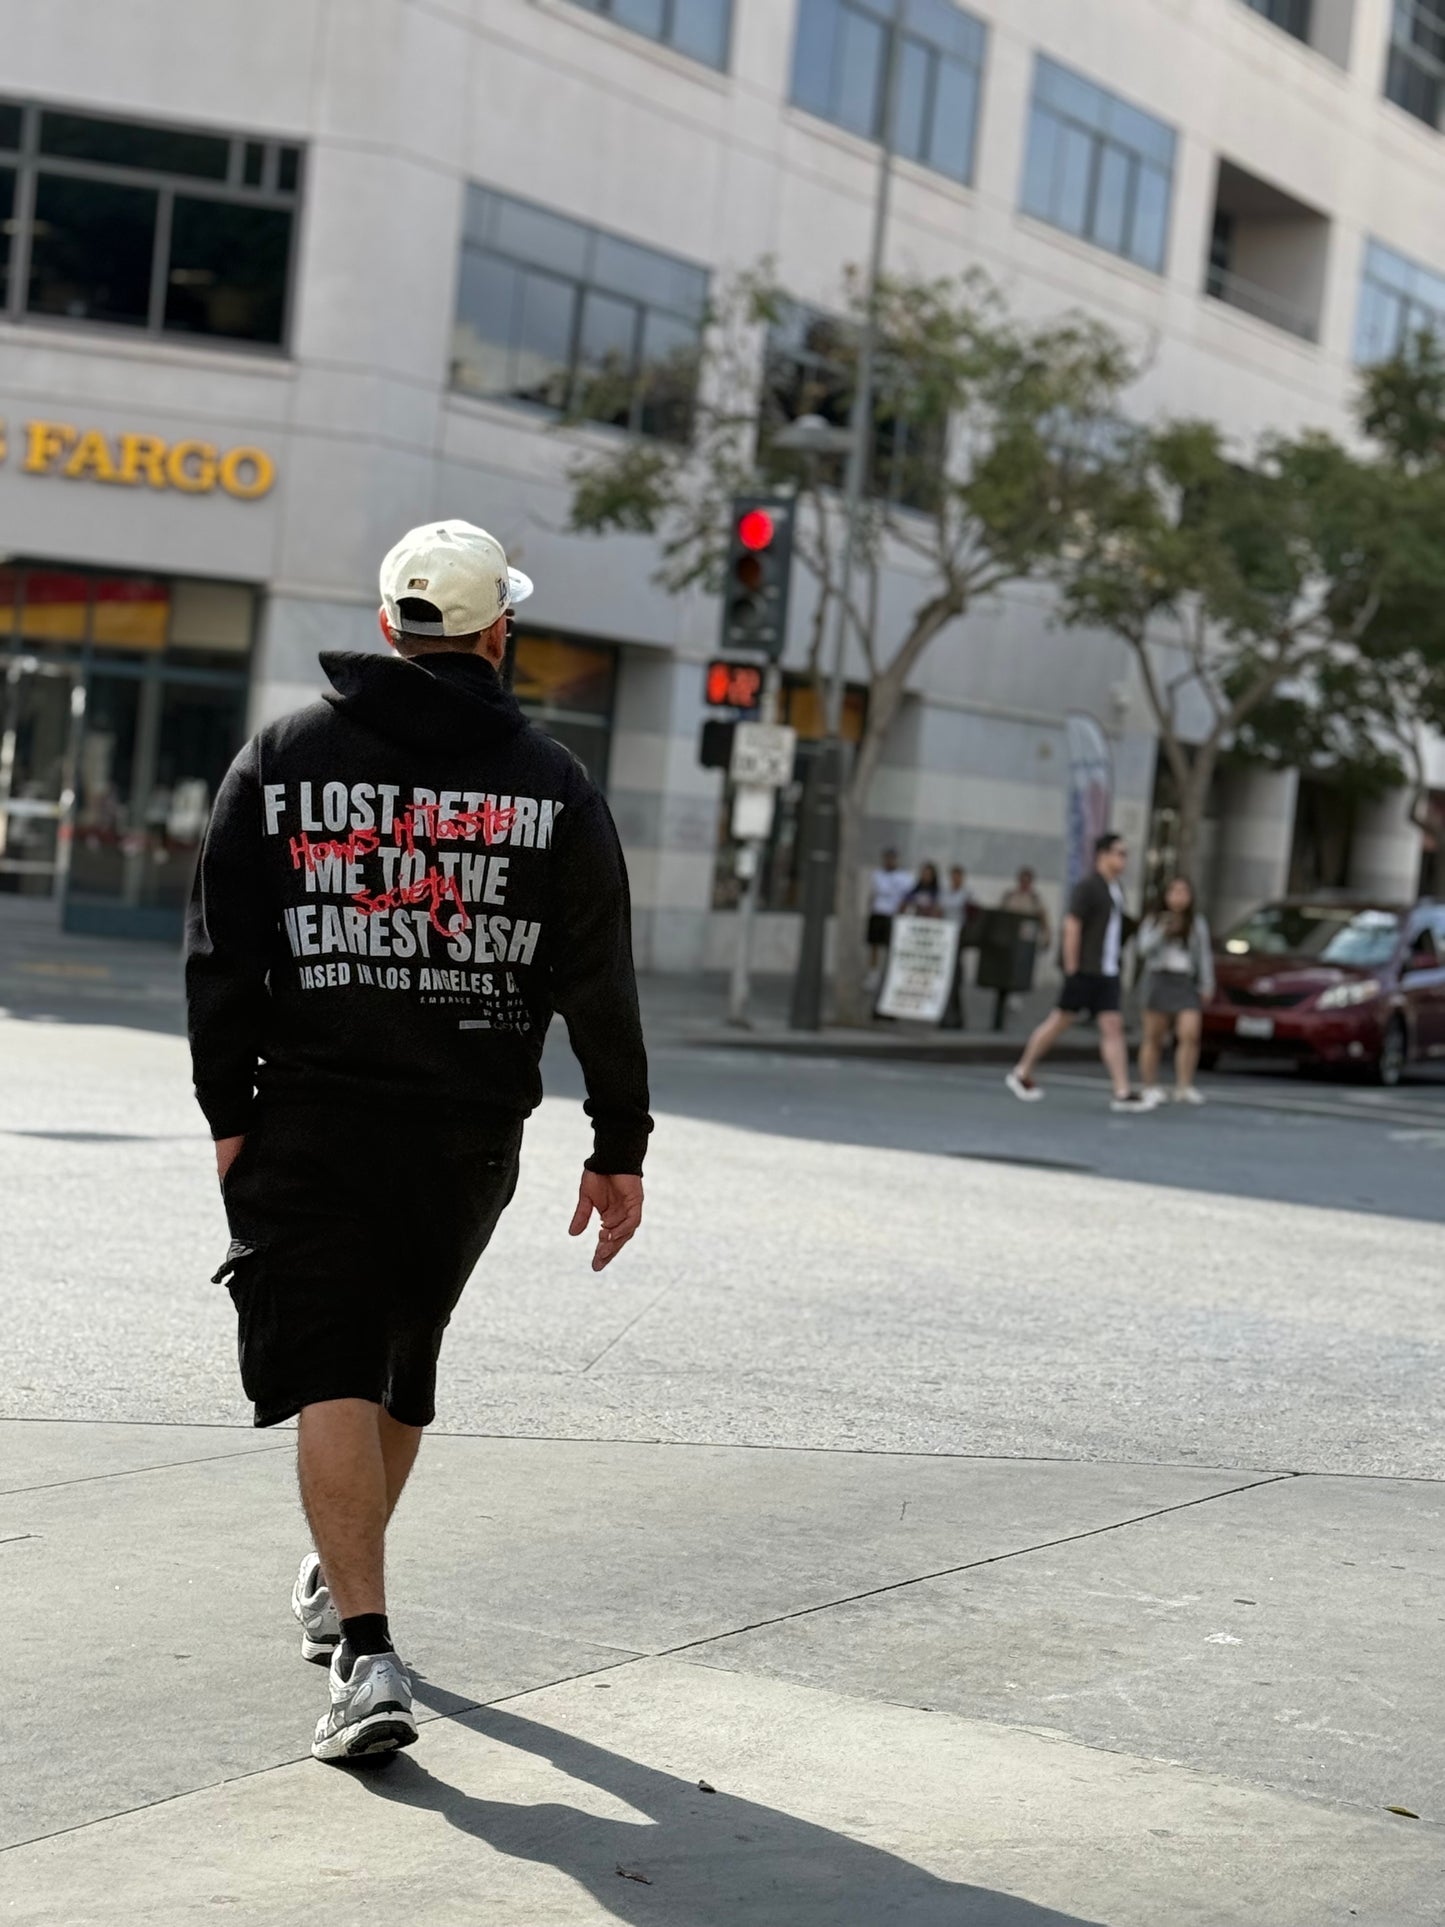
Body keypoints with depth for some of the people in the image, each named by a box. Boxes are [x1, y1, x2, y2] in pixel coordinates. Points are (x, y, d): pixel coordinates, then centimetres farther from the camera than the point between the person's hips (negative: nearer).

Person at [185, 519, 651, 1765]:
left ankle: (368, 1651, -14)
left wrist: (229, 1112, 4)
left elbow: (222, 956, -2)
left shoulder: (283, 755, 0)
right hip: (472, 1135, 2)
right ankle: (342, 1586, 38)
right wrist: (620, 1147, 4)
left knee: (331, 1379, -3)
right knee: (403, 1365, 20)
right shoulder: (550, 782, 0)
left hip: (311, 1119, -2)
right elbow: (600, 984, -1)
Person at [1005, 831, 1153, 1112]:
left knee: (1113, 1026, -1)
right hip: (1084, 971, -7)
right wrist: (1072, 969, -18)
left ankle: (1122, 1093, -6)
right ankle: (1022, 1073, 16)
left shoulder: (1116, 889, 14)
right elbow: (1071, 926, -15)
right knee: (1061, 1020, 1)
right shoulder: (1087, 888, -10)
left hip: (1107, 972, 7)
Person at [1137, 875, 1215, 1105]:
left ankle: (1184, 1087, -12)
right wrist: (1163, 931, -17)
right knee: (1153, 1038, 1)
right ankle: (1149, 1088, 7)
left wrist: (1207, 986, 5)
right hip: (1160, 980, -1)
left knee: (1190, 1034, -15)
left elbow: (1204, 956, 11)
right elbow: (1145, 948, -3)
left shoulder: (1197, 924, 14)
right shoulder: (1153, 921, 10)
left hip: (1187, 983, 1)